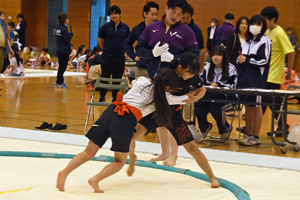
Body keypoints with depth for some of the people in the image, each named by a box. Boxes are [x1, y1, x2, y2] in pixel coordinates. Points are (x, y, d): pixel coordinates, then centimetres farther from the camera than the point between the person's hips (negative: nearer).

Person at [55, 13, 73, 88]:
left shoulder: (58, 28, 10)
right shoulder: (64, 29, -17)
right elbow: (67, 39, -19)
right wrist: (71, 33, -6)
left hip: (59, 50, 9)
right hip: (64, 51, -9)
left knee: (61, 67, 15)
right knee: (62, 67, -1)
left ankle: (60, 82, 20)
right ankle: (59, 83, 3)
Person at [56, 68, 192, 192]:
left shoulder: (142, 81, 26)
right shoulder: (162, 96, 13)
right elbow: (180, 99, 29)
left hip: (110, 111, 5)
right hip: (126, 120, -5)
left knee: (89, 152, 8)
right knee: (120, 161, 9)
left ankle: (65, 172, -15)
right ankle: (95, 179, -15)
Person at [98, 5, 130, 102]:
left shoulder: (125, 28, 4)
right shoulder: (105, 27, -3)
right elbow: (100, 41, 8)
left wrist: (121, 50, 11)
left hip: (120, 57, 2)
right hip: (107, 57, -2)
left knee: (117, 79, 8)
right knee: (105, 78, 3)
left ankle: (115, 98, 18)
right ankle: (102, 97, 16)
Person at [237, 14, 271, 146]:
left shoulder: (264, 41, -4)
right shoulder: (246, 41, 18)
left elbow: (264, 60, -11)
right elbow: (241, 57, 26)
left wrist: (247, 60, -11)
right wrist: (239, 59, 2)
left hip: (256, 80, -7)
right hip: (244, 78, 7)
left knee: (256, 107, -3)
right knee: (247, 107, 9)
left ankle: (255, 137, 1)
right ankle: (248, 135, 16)